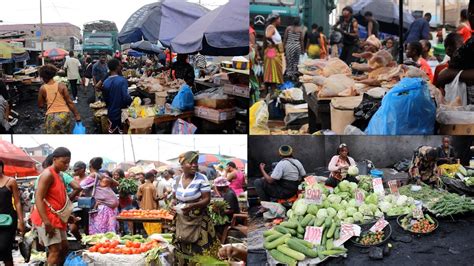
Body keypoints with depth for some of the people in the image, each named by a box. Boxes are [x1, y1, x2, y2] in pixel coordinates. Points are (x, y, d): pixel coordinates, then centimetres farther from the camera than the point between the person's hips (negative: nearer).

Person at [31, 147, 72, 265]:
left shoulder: (59, 175, 15)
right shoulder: (48, 174, -14)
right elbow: (38, 199, -22)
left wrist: (68, 216, 18)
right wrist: (47, 222, -28)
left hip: (57, 218, 10)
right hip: (47, 218, -10)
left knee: (64, 247, 12)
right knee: (55, 250, -12)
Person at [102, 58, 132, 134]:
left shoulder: (105, 82, -2)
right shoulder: (122, 80, -18)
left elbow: (105, 99, 8)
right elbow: (126, 98, -23)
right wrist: (131, 102, -2)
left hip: (111, 112, 5)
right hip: (122, 112, -5)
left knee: (113, 132, 14)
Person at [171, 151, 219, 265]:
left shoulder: (201, 178, -12)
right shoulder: (177, 180, 2)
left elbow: (207, 199, -13)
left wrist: (192, 206, -28)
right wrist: (173, 204, -7)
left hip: (198, 220, -4)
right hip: (181, 221, 4)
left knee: (200, 251, -4)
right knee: (182, 250, 11)